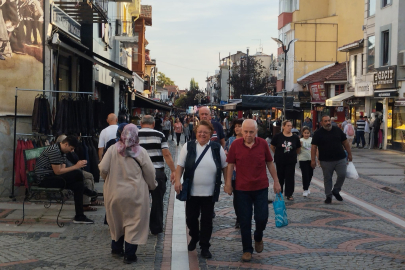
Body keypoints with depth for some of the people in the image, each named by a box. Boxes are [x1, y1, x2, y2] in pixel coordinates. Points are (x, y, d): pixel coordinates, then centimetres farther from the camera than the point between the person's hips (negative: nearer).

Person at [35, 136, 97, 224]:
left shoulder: (62, 152, 14)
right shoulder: (54, 150, -18)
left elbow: (63, 169, 7)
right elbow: (58, 172, -20)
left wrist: (77, 166, -10)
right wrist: (75, 167, -16)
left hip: (51, 177, 10)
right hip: (45, 179, -10)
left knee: (79, 184, -6)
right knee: (77, 174, -23)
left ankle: (79, 217, -4)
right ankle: (86, 191, 10)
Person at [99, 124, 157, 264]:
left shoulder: (113, 149, -6)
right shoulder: (141, 152, -9)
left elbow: (103, 169, -8)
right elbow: (150, 172, -5)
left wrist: (109, 179, 14)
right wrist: (152, 185, 14)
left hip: (114, 192, 3)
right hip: (135, 194, -3)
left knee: (116, 221, 20)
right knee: (133, 222, 5)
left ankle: (116, 248, 32)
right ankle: (129, 254, 7)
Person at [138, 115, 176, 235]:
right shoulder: (159, 135, 0)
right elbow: (167, 154, -7)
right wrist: (173, 171, -3)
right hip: (158, 173, -1)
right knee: (157, 201, 9)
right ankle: (156, 228, 16)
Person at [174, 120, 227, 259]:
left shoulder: (217, 148, 0)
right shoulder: (188, 146, 0)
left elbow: (225, 167, 8)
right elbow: (180, 166, 2)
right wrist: (177, 180, -9)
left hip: (209, 192, -1)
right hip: (191, 191, 1)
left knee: (207, 220, 5)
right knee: (191, 218, 11)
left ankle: (205, 247, 17)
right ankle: (194, 237, 39)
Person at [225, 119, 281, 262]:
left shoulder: (263, 143, -4)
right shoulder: (236, 144, -7)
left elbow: (270, 163, 5)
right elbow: (230, 165, 0)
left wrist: (276, 181, 8)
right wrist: (228, 183, -3)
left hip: (261, 188, 1)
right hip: (242, 189, 0)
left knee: (262, 218, 0)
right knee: (245, 221, 5)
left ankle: (258, 237, 33)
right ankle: (247, 250, 19)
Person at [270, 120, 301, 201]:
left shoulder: (295, 137, 0)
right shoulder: (278, 136, -7)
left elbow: (298, 149, 14)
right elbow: (272, 146, 4)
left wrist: (292, 154, 11)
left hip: (291, 161, 1)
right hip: (280, 161, -1)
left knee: (290, 177, 0)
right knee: (280, 177, 8)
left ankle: (289, 194, 9)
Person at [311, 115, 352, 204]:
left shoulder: (338, 130, 6)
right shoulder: (318, 133, -2)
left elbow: (345, 142, 12)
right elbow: (314, 147, -4)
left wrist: (349, 154, 10)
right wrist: (313, 160, -10)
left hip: (340, 159, 2)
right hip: (326, 161, -2)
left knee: (342, 175, -7)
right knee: (327, 178, 5)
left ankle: (336, 191, 17)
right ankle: (328, 196, 18)